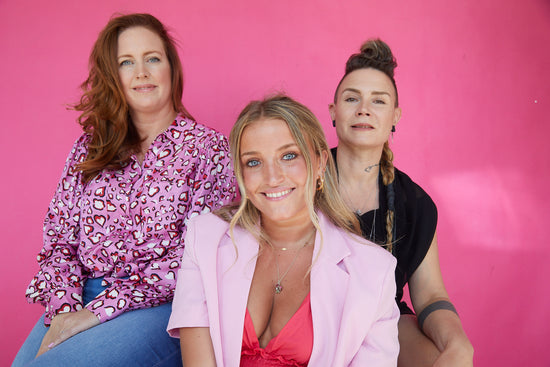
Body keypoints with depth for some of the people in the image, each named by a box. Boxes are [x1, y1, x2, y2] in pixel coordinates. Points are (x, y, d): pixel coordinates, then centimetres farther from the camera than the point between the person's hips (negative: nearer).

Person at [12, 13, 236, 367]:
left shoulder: (209, 148, -1)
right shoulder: (89, 149, 13)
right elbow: (59, 237, 11)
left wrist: (99, 310, -14)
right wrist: (63, 309, -8)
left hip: (160, 307, -4)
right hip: (79, 303, 4)